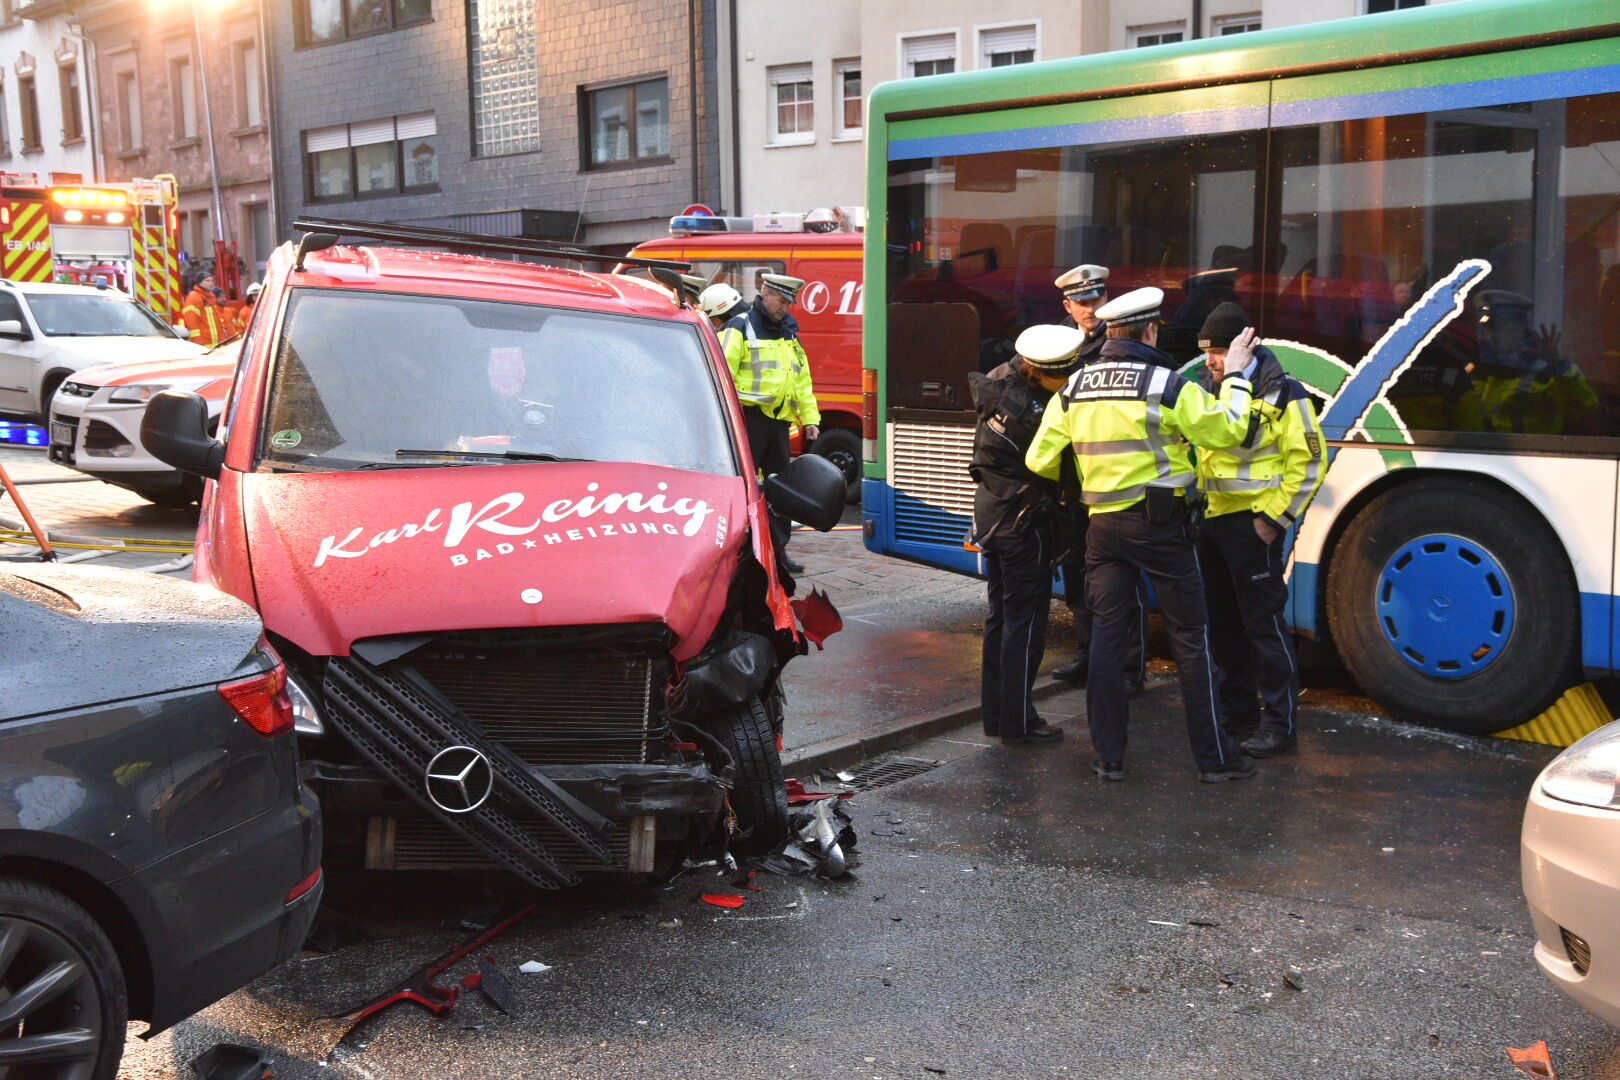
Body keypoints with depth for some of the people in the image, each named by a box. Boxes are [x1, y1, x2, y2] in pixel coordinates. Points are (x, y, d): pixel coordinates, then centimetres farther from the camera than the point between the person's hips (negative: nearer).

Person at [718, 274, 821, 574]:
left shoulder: (789, 333, 19)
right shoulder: (740, 328, -4)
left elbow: (802, 380, 24)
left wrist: (810, 419, 19)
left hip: (778, 420, 7)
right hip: (749, 417, -7)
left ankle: (777, 550, 18)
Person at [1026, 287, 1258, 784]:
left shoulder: (1074, 389, 4)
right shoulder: (1166, 384, -11)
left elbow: (1040, 459, 4)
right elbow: (1227, 430, -6)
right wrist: (1235, 375, 7)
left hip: (1103, 524, 5)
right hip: (1158, 523, -4)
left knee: (1106, 634, 9)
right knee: (1190, 638, 3)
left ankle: (1108, 756, 12)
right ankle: (1215, 756, 9)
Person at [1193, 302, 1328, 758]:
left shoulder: (1281, 394, -12)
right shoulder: (1208, 387, 9)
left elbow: (1309, 462, -11)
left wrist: (1273, 519, -14)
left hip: (1252, 523, -8)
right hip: (1212, 518, 8)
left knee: (1264, 621, -4)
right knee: (1223, 619, 15)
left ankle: (1280, 724, 4)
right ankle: (1237, 710, 28)